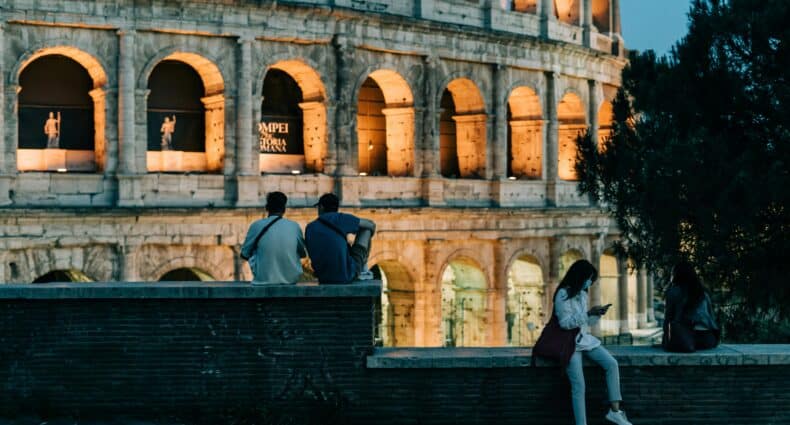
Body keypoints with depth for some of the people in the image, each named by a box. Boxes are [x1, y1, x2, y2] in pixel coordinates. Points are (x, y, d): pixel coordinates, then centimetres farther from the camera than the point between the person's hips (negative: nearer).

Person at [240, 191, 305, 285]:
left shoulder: (256, 226, -8)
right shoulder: (294, 227, -3)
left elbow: (245, 254, 4)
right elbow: (302, 254, 12)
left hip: (264, 280, -1)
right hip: (291, 279, 2)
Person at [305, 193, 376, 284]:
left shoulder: (309, 228, 3)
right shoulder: (340, 218, -8)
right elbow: (371, 225, 2)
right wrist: (367, 240, 25)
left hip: (324, 279, 5)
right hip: (347, 276, -4)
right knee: (366, 229, 15)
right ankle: (363, 270, 21)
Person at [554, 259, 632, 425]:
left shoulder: (583, 294, 14)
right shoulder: (563, 294, -12)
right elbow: (565, 322, -17)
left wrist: (597, 314, 0)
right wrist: (588, 313, -22)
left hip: (585, 339, 8)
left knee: (612, 363, -10)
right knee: (578, 385, -18)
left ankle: (614, 410, -9)